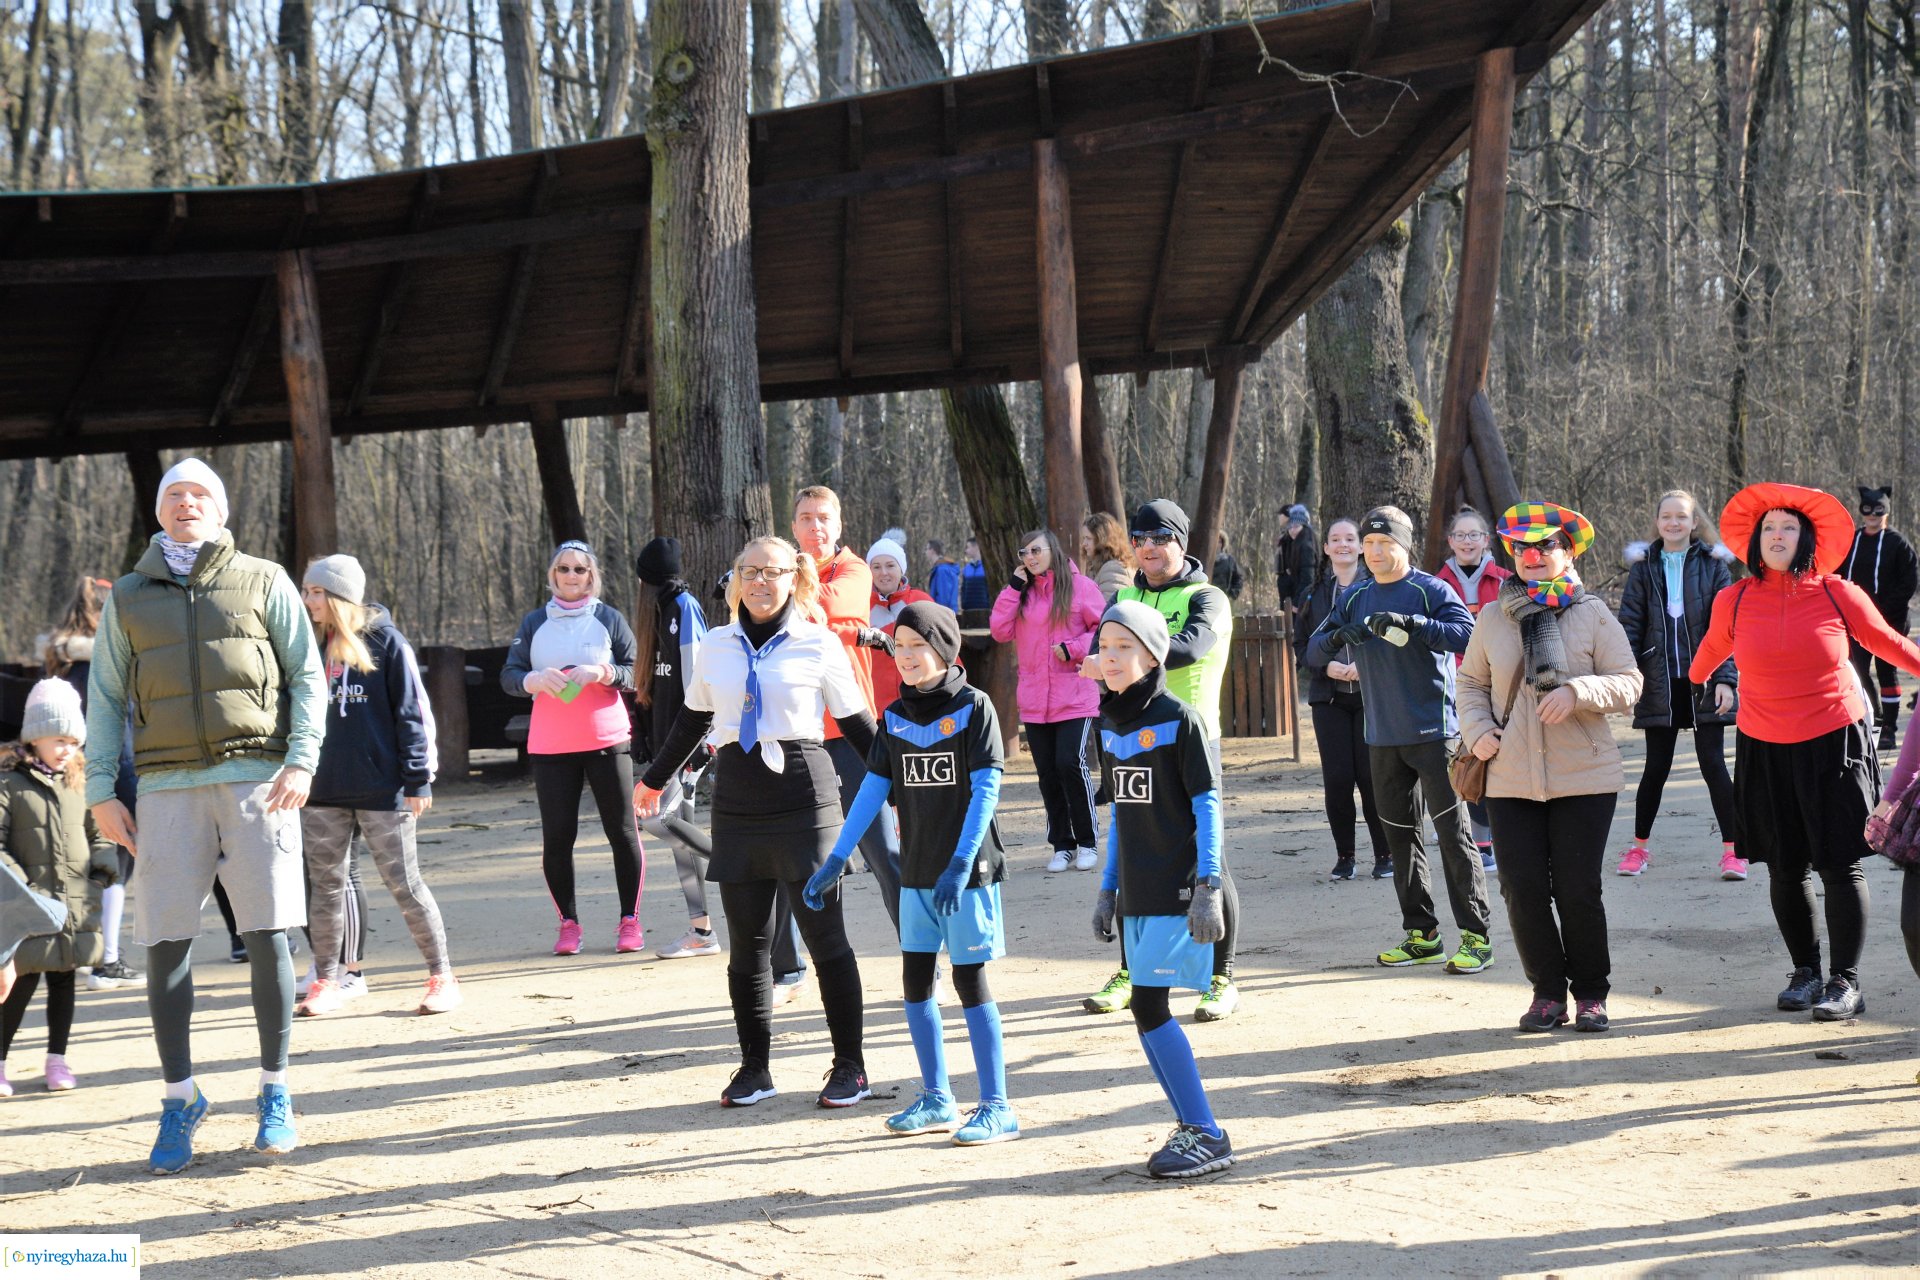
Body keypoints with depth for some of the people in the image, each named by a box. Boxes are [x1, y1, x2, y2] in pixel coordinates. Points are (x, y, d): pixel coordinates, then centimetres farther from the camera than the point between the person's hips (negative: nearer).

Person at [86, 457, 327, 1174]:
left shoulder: (263, 582, 10)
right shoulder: (128, 599, 15)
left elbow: (306, 676, 7)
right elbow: (105, 698, 14)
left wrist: (302, 760, -7)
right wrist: (100, 791, 4)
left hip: (256, 779, -1)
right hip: (168, 787, 2)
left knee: (267, 937, -4)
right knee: (165, 945, -2)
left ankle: (275, 1093, 8)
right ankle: (180, 1098, 10)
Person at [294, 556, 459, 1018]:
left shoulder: (384, 640, -5)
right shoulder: (308, 644, 8)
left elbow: (412, 711, -6)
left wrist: (418, 780, -10)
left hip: (382, 788, -4)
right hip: (322, 790, 4)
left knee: (404, 884, 0)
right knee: (326, 885, 8)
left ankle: (442, 976, 10)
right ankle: (326, 981, 19)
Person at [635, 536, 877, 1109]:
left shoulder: (819, 645, 1)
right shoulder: (716, 647, 10)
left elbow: (857, 726, 6)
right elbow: (692, 720, 24)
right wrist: (654, 779, 34)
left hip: (803, 795, -3)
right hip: (736, 800, 4)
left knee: (824, 932, -2)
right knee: (747, 942, 6)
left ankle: (849, 1066, 7)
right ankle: (755, 1067, 14)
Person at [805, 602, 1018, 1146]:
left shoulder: (973, 707, -9)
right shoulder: (894, 717, 6)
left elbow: (985, 789, -15)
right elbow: (872, 790, 6)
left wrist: (960, 864, -23)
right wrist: (834, 861, 0)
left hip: (969, 871, -6)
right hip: (917, 873, 6)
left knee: (970, 980, -4)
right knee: (915, 980, 8)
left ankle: (996, 1107, 3)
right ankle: (937, 1100, 20)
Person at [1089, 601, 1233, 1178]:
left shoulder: (1179, 720, -10)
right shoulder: (1109, 725, 11)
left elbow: (1206, 806, -11)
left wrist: (1208, 885, -16)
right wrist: (1107, 888, 17)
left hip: (1178, 890, -7)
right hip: (1137, 893, 7)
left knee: (1147, 1006, -12)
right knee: (1149, 1010, 7)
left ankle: (1206, 1136, -4)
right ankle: (1192, 1127, 17)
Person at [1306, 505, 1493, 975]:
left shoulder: (1431, 590, -5)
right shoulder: (1354, 599, 12)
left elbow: (1467, 635, -19)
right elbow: (1313, 650, 8)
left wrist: (1410, 623, -29)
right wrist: (1338, 637, -14)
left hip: (1433, 732, -6)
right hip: (1383, 737, 6)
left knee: (1452, 831, -7)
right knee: (1400, 835, 10)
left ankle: (1475, 936, -4)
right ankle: (1421, 934, 18)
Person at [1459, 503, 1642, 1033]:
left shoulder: (1593, 614, 0)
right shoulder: (1493, 618, 7)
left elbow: (1628, 683, -3)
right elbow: (1471, 681, 18)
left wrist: (1577, 691, -20)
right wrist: (1477, 730, 0)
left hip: (1583, 779, -2)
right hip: (1511, 781, 2)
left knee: (1578, 890, -2)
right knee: (1523, 890, 0)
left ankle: (1591, 994, 16)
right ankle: (1547, 991, 17)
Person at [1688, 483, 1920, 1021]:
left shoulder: (1837, 594, -5)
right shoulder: (1734, 601, -1)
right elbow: (1712, 649, 21)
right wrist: (1696, 683, 37)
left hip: (1834, 743, -2)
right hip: (1764, 749, 2)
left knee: (1840, 865, -3)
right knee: (1785, 868, 6)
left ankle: (1846, 981, 5)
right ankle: (1805, 972, 20)